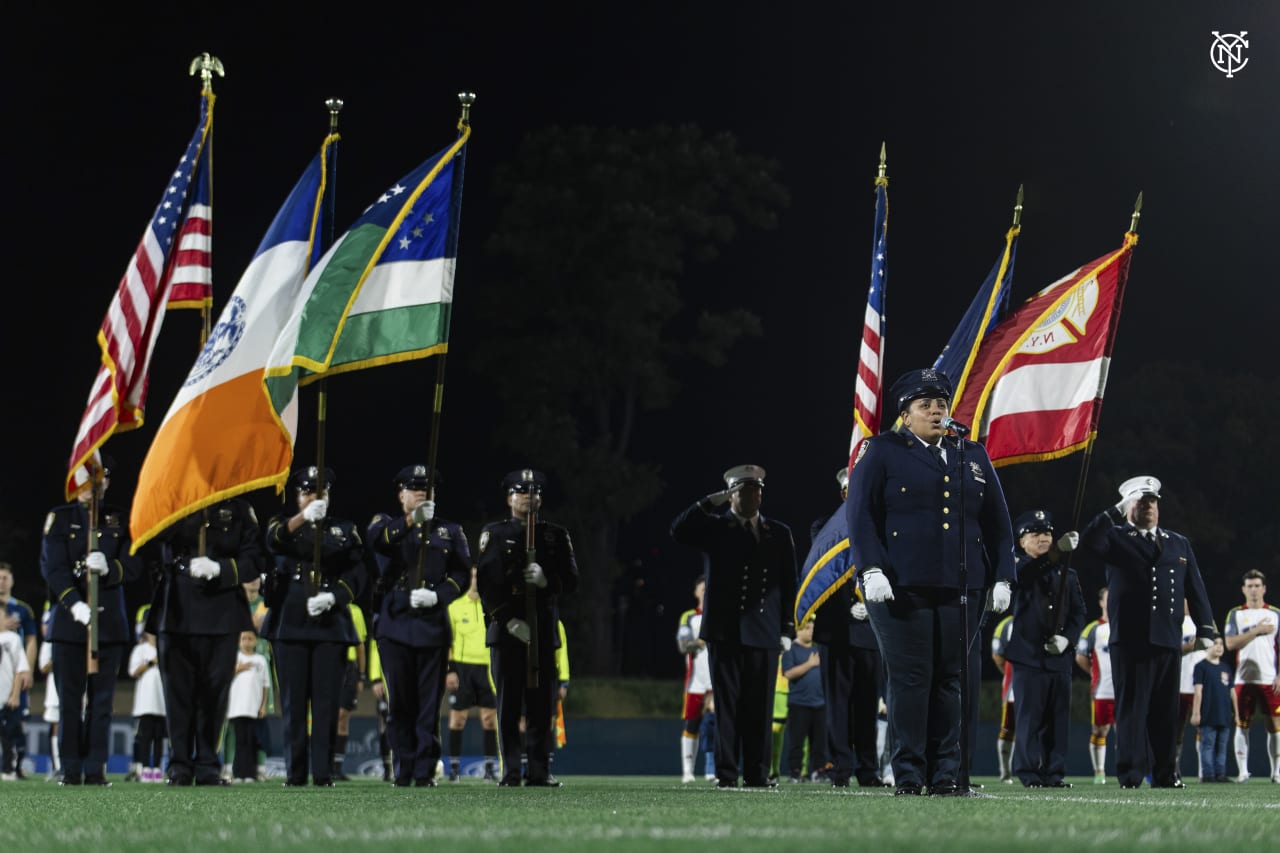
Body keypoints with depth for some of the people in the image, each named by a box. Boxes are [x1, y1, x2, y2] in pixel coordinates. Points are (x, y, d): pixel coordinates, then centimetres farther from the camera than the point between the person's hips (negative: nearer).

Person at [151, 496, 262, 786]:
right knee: (178, 690, 1)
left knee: (214, 691, 1)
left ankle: (208, 767, 8)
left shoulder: (238, 508, 7)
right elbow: (161, 532, -14)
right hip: (176, 614, 0)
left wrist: (220, 568, -16)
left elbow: (255, 558, 0)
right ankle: (180, 767, 7)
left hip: (222, 617, 0)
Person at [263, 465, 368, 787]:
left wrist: (332, 597, -13)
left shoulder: (345, 530, 14)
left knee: (327, 700, -5)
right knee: (293, 701, -1)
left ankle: (324, 772, -4)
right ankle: (295, 773, 2)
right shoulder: (285, 522, 10)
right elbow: (275, 541, -14)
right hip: (290, 623, 0)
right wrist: (303, 517, -32)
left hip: (331, 624, 1)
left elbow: (357, 572, 5)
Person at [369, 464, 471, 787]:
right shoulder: (387, 522, 9)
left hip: (433, 625, 1)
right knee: (399, 702, 1)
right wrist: (411, 519, -32)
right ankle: (404, 769, 8)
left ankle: (425, 770, 0)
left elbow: (462, 573, 6)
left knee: (429, 702, -2)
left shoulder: (450, 531, 14)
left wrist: (437, 595, -12)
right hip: (395, 624, 0)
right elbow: (378, 537, -17)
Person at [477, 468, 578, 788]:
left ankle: (539, 772, 4)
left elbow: (571, 580, 6)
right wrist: (508, 619, -14)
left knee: (542, 702, 0)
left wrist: (547, 580, -16)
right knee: (508, 703, -3)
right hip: (506, 629, -2)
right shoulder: (494, 533, 6)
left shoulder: (556, 535, 13)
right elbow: (486, 582, -4)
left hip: (544, 628, 2)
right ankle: (510, 773, -1)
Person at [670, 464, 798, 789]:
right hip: (725, 629, -1)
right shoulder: (714, 528, 9)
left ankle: (757, 773, 4)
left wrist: (787, 629, 6)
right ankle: (726, 773, -1)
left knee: (760, 706, 0)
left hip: (764, 632, 2)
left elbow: (789, 585, 13)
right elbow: (678, 531, -9)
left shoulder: (779, 534, 14)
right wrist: (711, 503, -10)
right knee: (727, 703, -2)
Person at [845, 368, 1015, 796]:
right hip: (902, 587, -4)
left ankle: (946, 776, 6)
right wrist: (871, 570, -13)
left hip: (961, 590, 4)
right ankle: (908, 777, -1)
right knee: (910, 679, -4)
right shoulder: (881, 452, 5)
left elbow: (997, 522, 17)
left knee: (949, 680, 3)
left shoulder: (973, 456, 17)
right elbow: (861, 514, -2)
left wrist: (1002, 578, 9)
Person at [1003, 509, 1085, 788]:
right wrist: (1059, 551, -38)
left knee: (1058, 717, 4)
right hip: (1029, 653, -5)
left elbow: (1079, 611, 13)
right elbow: (1025, 576, -25)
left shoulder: (1067, 573, 16)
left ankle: (1054, 772, 8)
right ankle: (1029, 773, -2)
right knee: (1030, 715, -6)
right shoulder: (1019, 568, 0)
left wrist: (1066, 637, -6)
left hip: (1059, 656, 5)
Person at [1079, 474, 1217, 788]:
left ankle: (1165, 773, 10)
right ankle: (1132, 774, -4)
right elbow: (1089, 540, -14)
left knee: (1166, 711, 5)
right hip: (1130, 639, -4)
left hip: (1168, 641, 4)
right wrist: (1117, 512, -16)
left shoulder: (1179, 544, 19)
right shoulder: (1117, 538, 7)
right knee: (1131, 707, -5)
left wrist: (1206, 629, 6)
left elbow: (1196, 589, 15)